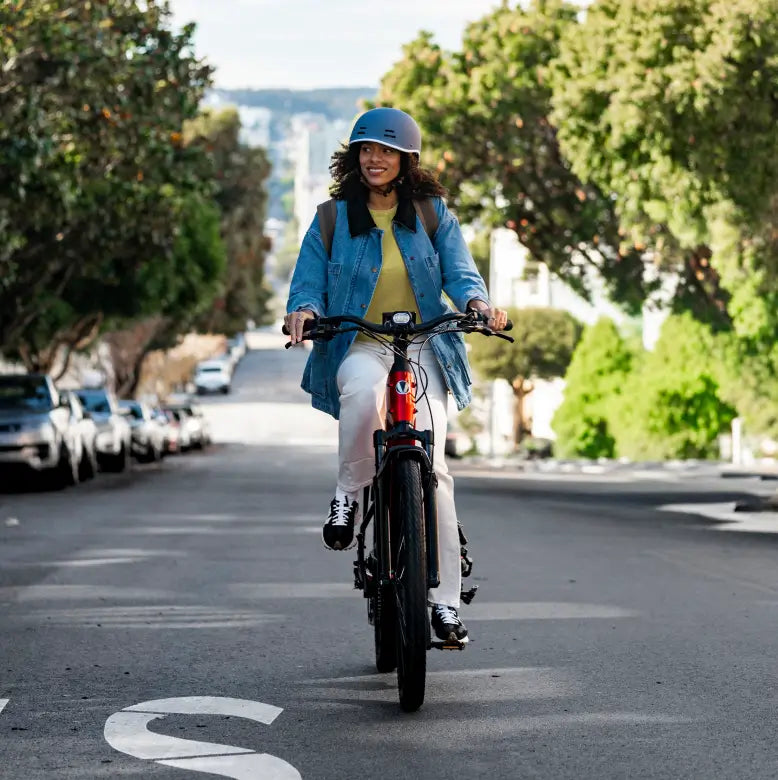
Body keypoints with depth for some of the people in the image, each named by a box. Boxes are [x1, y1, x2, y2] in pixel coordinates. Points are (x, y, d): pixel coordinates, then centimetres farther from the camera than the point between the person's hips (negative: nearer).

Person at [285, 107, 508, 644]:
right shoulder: (332, 219, 9)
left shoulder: (433, 213, 10)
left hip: (424, 348, 1)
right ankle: (349, 494, -15)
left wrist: (478, 302, -21)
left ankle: (445, 599, -9)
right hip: (359, 345, -1)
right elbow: (308, 283, 5)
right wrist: (303, 310, -19)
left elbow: (458, 271, 2)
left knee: (430, 465, -13)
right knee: (363, 393, -40)